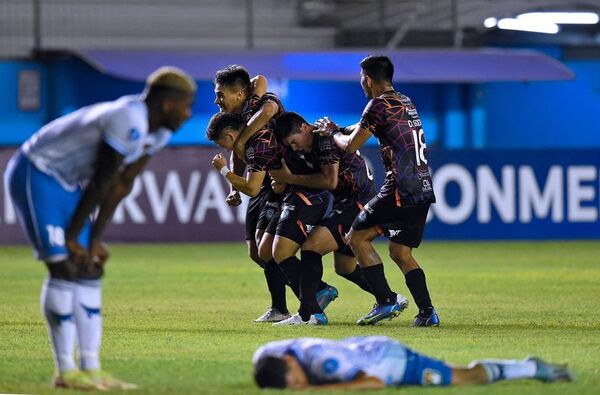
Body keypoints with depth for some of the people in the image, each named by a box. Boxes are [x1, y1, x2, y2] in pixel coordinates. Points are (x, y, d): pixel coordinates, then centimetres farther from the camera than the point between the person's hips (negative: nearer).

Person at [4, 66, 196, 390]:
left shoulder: (158, 130, 2)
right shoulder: (129, 120, -28)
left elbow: (121, 186, 6)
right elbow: (100, 184, -21)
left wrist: (95, 239, 5)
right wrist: (72, 237, -14)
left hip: (65, 182, 10)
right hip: (35, 174, -10)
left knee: (89, 271, 6)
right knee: (63, 269, -13)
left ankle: (91, 368, 8)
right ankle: (65, 371, -8)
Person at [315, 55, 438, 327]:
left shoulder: (379, 105, -8)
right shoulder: (406, 103, 19)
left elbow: (351, 145, -1)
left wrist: (333, 133, 18)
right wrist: (338, 129, 40)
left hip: (400, 190, -8)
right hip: (423, 189, 8)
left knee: (357, 238, 3)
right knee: (400, 252, 13)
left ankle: (386, 301, -4)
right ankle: (426, 311, -1)